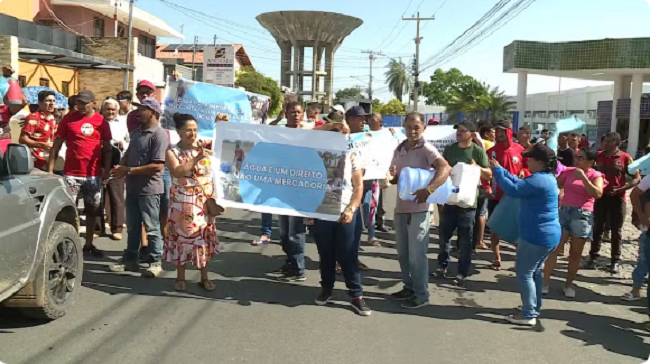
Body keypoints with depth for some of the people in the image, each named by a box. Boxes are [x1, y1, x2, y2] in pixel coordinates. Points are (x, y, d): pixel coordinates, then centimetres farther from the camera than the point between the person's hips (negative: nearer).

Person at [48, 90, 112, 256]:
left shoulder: (102, 121, 3)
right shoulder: (69, 118, -1)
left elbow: (108, 148, 8)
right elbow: (57, 144, 1)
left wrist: (107, 170, 1)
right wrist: (50, 169, -4)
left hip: (94, 174, 2)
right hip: (71, 173, -2)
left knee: (93, 211, 11)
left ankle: (88, 244, 24)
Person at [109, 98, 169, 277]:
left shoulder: (159, 134, -16)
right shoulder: (136, 132, 12)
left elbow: (158, 165, -23)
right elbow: (128, 154, 21)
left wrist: (129, 170, -19)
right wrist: (121, 167, -2)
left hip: (149, 189, -8)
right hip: (132, 187, 8)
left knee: (151, 227, 2)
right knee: (132, 226, 16)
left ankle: (155, 262, 12)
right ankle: (130, 259, 28)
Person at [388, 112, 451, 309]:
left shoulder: (426, 148, -10)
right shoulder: (399, 148, 11)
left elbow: (446, 168, -25)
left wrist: (428, 189, -36)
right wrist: (391, 176, -5)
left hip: (418, 208, -7)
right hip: (401, 207, 7)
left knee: (417, 254, 0)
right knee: (403, 252, 15)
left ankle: (421, 295, 13)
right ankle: (409, 287, 30)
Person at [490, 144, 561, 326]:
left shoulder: (538, 179, -22)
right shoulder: (547, 177, 12)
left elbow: (513, 189, -26)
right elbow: (519, 183, 15)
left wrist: (497, 171, -15)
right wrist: (500, 169, 9)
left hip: (537, 236, -11)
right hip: (548, 235, 11)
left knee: (524, 273, -1)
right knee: (535, 271, 20)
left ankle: (528, 315, 3)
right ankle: (534, 309, 30)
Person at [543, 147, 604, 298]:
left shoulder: (596, 175, -1)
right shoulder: (569, 171, 7)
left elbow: (597, 194, -19)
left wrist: (583, 177, -19)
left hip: (582, 215, -2)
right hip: (564, 211, 2)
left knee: (575, 253, 7)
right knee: (553, 248, -3)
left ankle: (569, 284, 22)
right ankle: (545, 283, 0)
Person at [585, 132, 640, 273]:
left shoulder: (625, 158, -6)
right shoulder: (598, 155, 1)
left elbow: (637, 178, -4)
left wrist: (620, 189, -15)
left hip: (617, 198, -2)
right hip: (600, 196, 2)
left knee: (616, 231, 6)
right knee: (597, 228, 8)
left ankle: (615, 261, 14)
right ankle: (593, 257, 16)